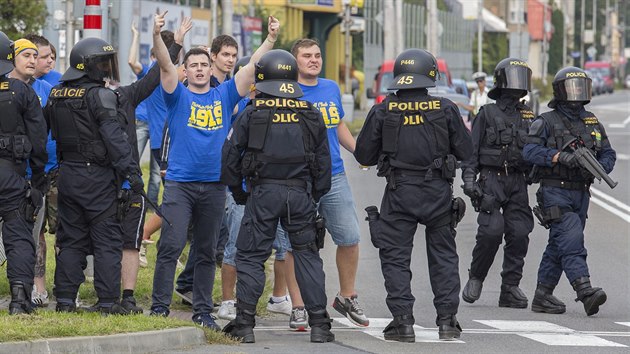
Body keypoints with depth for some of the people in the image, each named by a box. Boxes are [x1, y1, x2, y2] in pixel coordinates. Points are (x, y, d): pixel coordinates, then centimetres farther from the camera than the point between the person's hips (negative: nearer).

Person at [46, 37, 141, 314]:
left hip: (67, 174, 7)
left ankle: (65, 299, 11)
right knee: (107, 239, -1)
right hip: (97, 176, -7)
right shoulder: (100, 96, -13)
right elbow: (114, 138, -18)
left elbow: (51, 135, 13)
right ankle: (108, 301, -3)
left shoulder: (56, 95, 9)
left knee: (70, 239, 12)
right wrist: (130, 171, -19)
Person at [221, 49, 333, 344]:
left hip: (263, 194, -2)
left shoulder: (252, 114, -1)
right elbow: (323, 161, 11)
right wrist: (314, 196, 20)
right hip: (301, 193, 2)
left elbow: (230, 156, 1)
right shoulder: (311, 115, 7)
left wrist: (238, 193, 13)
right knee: (308, 256, 9)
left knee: (250, 257, 4)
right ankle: (319, 324, 5)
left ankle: (244, 324, 0)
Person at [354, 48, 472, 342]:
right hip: (438, 192, 1)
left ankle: (403, 320, -1)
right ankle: (447, 320, 10)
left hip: (399, 192, -1)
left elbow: (364, 155, 2)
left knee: (395, 257, 6)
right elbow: (465, 151, 2)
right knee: (444, 255, 13)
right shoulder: (445, 110, -5)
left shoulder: (383, 111, -4)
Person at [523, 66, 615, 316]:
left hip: (580, 193, 6)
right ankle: (586, 293, -30)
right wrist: (560, 156, -26)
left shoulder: (592, 123, 12)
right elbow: (530, 151, -14)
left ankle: (542, 297, 19)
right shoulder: (546, 122, -4)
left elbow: (608, 154, 11)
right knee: (571, 240, -19)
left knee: (558, 246, 11)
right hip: (555, 193, -6)